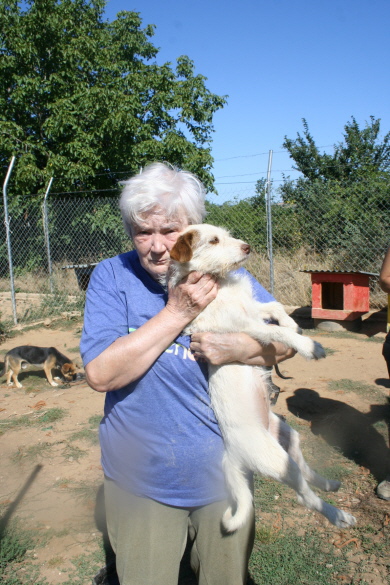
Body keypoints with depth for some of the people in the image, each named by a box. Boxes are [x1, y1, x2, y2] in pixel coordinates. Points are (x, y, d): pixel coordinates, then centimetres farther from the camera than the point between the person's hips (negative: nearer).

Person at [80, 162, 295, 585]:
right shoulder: (112, 276, -11)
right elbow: (100, 374, -20)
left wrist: (241, 347, -23)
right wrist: (177, 312, -25)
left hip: (221, 472, 2)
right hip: (140, 478, -1)